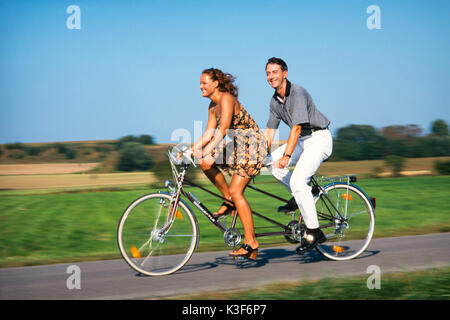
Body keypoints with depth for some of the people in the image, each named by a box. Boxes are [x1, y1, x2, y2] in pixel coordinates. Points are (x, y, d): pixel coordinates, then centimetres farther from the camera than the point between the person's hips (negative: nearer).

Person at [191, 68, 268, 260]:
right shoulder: (213, 105, 10)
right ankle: (228, 201, 4)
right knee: (204, 162, -8)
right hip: (237, 146, 9)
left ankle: (251, 243, -14)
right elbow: (209, 133, 9)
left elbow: (222, 130, -29)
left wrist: (206, 150, -39)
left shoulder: (226, 99, -18)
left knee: (236, 191, -17)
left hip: (252, 146, -9)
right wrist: (191, 149, -2)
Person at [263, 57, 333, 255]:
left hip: (319, 138, -9)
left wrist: (287, 156, -33)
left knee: (297, 180, -22)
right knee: (271, 163, -7)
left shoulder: (298, 93, -20)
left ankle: (314, 232, -17)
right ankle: (303, 195, 7)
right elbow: (269, 130, 12)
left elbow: (296, 127, -26)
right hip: (303, 141, 9)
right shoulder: (275, 101, 7)